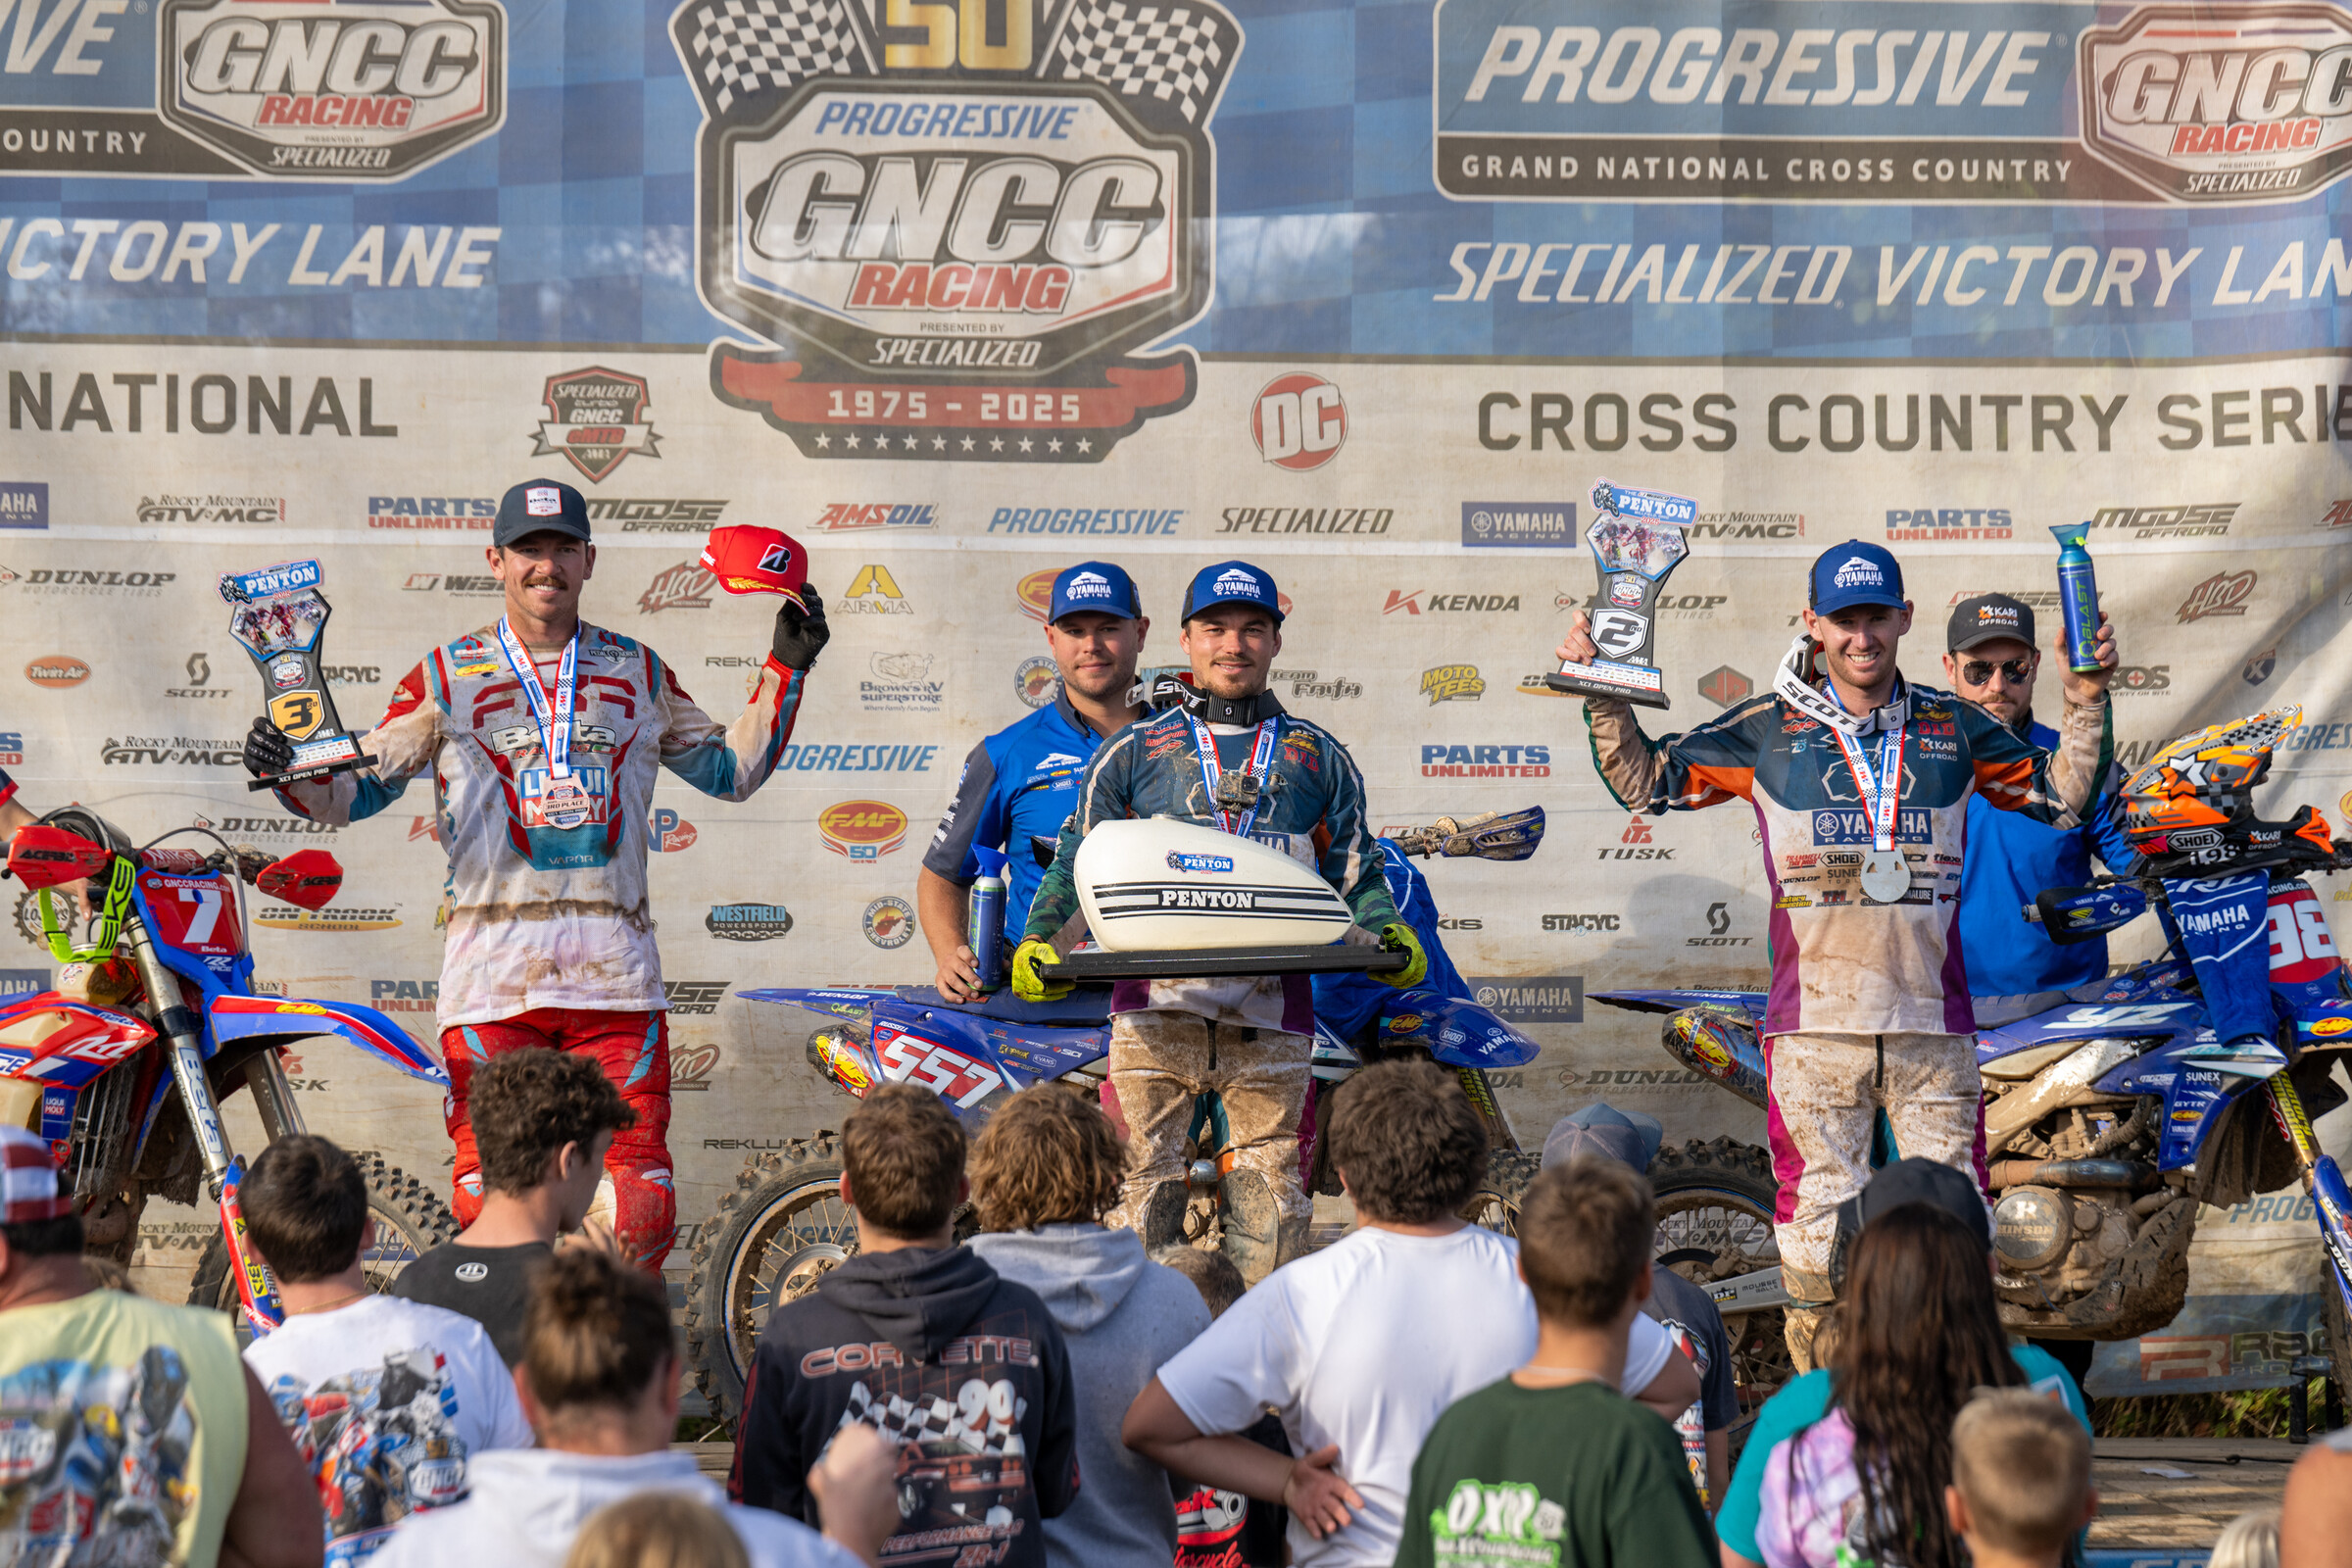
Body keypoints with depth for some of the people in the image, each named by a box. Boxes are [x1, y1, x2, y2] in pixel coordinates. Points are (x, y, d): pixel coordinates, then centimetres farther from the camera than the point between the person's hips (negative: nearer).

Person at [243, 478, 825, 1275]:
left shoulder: (638, 671, 15)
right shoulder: (447, 675, 8)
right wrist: (287, 768, -11)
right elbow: (358, 788, 8)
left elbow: (730, 771, 24)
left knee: (641, 1197, -5)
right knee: (489, 1192, -5)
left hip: (616, 967, 1)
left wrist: (784, 670, 16)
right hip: (491, 966, -1)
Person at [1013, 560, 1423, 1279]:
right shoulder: (1132, 753, 15)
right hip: (1157, 998, -1)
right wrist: (1036, 940, -2)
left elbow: (1354, 869, 17)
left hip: (1271, 1009, 1)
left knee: (1272, 1205, -1)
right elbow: (1079, 860, 14)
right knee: (1142, 1186, -5)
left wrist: (1391, 935, -1)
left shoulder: (1319, 758, 17)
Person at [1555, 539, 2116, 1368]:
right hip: (1815, 1022, -1)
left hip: (1933, 1020, 1)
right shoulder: (1767, 730, 4)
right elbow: (1645, 781, 10)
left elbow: (2063, 795, 18)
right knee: (1818, 1215, 2)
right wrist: (1604, 694, -2)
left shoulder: (1955, 727, 9)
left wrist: (2086, 700, 5)